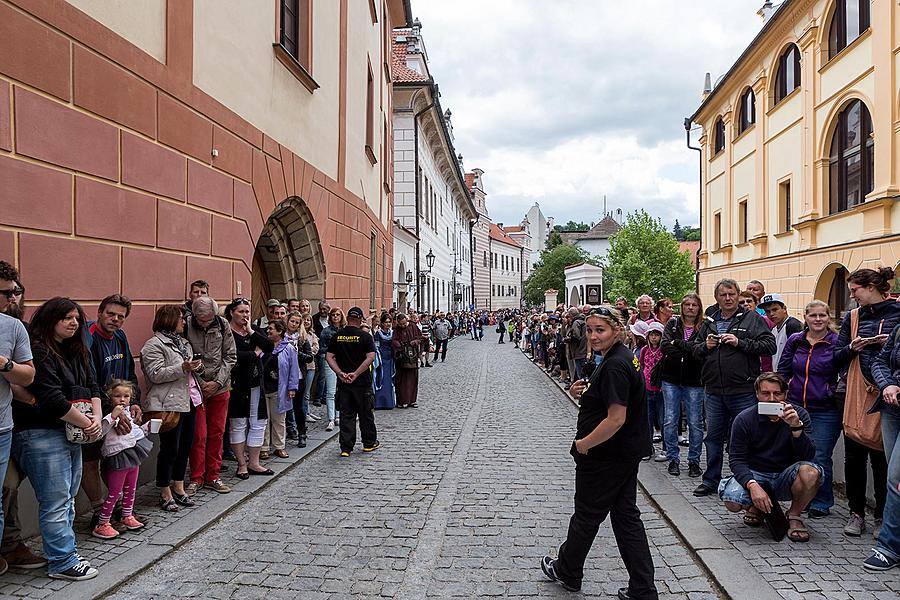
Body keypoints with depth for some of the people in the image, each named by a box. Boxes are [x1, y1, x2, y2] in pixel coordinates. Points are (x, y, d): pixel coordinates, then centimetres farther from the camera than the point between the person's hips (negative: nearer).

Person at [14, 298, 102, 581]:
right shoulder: (39, 352, -14)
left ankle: (66, 551, 26)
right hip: (41, 434, -9)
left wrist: (97, 417, -6)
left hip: (72, 433, 9)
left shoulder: (75, 352, 14)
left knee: (67, 498, 15)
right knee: (55, 501, -3)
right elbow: (52, 399, -20)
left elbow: (92, 387, 12)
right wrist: (86, 424, -12)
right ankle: (62, 563, 5)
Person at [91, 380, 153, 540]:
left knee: (130, 490, 19)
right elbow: (100, 431, -30)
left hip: (133, 454, 8)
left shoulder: (127, 413, 13)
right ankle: (102, 525, 8)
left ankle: (127, 517, 34)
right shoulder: (109, 415, -13)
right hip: (118, 457, -8)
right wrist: (113, 415, -33)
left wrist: (147, 427, 15)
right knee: (114, 493, -2)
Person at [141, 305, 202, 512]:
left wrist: (196, 367, 6)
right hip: (169, 404, -9)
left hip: (189, 400, 9)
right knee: (170, 449, -1)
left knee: (185, 445, 13)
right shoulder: (154, 344, -9)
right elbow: (155, 374, -18)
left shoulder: (183, 342, 18)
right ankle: (165, 494, 12)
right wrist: (182, 368, -25)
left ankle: (179, 488, 26)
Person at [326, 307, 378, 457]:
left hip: (343, 382, 3)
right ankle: (369, 443, 25)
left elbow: (329, 357, -2)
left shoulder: (337, 336, 2)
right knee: (366, 414, 12)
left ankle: (346, 448, 8)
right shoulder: (365, 336, -7)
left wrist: (340, 373, -9)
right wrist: (356, 374, -16)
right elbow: (370, 357, -17)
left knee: (346, 415, 8)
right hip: (362, 382, -2)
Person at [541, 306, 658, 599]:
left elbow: (616, 419, -28)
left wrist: (584, 443, -17)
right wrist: (583, 394, 4)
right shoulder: (624, 357, 8)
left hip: (606, 456, -10)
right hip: (628, 451, 10)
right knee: (626, 516, 14)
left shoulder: (614, 366, -24)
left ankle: (567, 572, 33)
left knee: (587, 514, 11)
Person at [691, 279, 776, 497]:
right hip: (714, 391, 5)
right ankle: (711, 480, 25)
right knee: (713, 436, 13)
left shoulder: (753, 319, -1)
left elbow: (770, 345, -9)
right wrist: (705, 346, -2)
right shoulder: (709, 322, 13)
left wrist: (740, 343, -16)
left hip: (743, 391, -4)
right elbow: (695, 350, 19)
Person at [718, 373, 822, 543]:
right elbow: (737, 459, -12)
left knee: (810, 472, -32)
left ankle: (794, 516, -3)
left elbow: (808, 456, -15)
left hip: (786, 478, 1)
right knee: (732, 500, -29)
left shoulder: (799, 415, -7)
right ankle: (756, 507, 11)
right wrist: (752, 485, -29)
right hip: (755, 475, 0)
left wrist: (796, 427, -31)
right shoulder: (744, 419, -9)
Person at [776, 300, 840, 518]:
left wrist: (833, 392, -11)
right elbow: (782, 371, 13)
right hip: (796, 408, 4)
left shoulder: (837, 342, -5)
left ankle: (822, 503, 19)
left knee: (819, 459, 1)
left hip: (825, 411, -4)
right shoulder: (795, 341, 6)